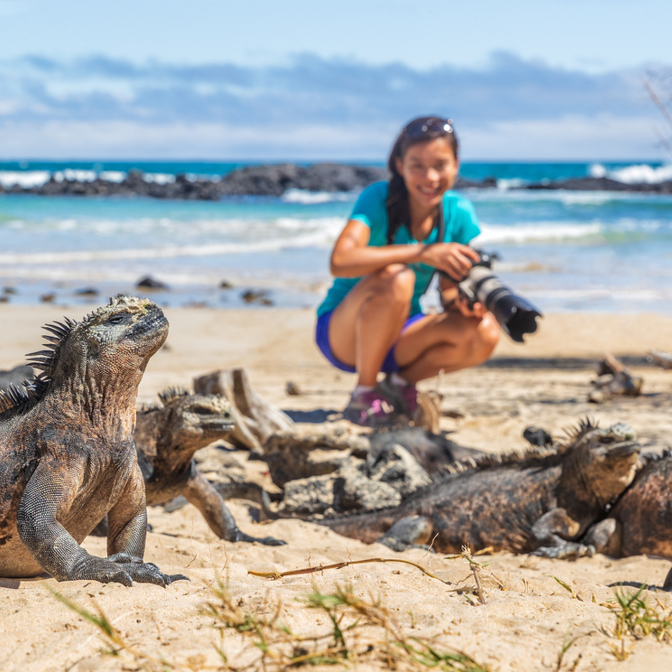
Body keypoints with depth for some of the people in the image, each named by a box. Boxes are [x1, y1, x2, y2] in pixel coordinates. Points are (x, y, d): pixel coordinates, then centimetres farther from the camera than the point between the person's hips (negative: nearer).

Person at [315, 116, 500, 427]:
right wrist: (423, 252, -42)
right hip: (343, 333, -5)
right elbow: (340, 261, -37)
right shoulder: (378, 199, -21)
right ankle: (364, 395, -17)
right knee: (395, 278, -36)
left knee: (484, 334, -21)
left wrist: (462, 302, -27)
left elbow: (449, 292, -2)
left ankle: (400, 382, 4)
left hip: (401, 334, 5)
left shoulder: (458, 213, -6)